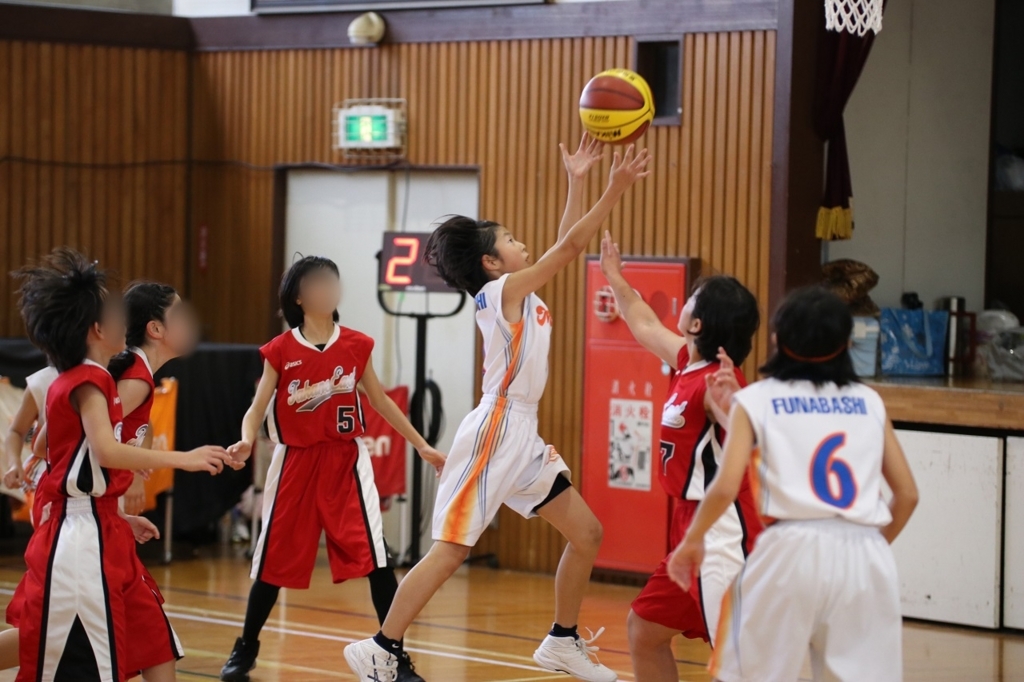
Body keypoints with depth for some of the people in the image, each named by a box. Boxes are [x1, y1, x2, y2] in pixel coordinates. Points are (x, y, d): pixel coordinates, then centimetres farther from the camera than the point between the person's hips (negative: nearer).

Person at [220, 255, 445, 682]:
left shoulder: (356, 346, 2)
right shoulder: (280, 351, -4)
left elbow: (379, 401, 14)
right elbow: (256, 409, -3)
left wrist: (421, 445, 16)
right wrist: (246, 441, -25)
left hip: (346, 461, 1)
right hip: (296, 463, -1)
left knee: (376, 559, -10)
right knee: (275, 562, 9)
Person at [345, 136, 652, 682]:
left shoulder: (521, 293, 13)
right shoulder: (505, 291, -10)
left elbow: (564, 248, 20)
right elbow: (569, 247, -16)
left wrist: (577, 182, 15)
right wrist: (615, 190, -16)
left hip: (522, 436, 10)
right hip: (495, 432, -10)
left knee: (586, 533, 11)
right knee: (450, 551, -10)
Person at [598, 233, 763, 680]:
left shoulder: (716, 382, -17)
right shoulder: (688, 364, 8)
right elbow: (645, 326, 28)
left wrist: (729, 401, -52)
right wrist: (613, 276, 41)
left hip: (723, 536, -10)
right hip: (692, 530, 10)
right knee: (644, 630, 18)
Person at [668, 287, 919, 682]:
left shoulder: (756, 401, 6)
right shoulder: (869, 402, 16)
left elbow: (726, 488, -3)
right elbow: (907, 494, 15)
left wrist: (692, 541, 13)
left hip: (793, 550, -3)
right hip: (865, 555, 3)